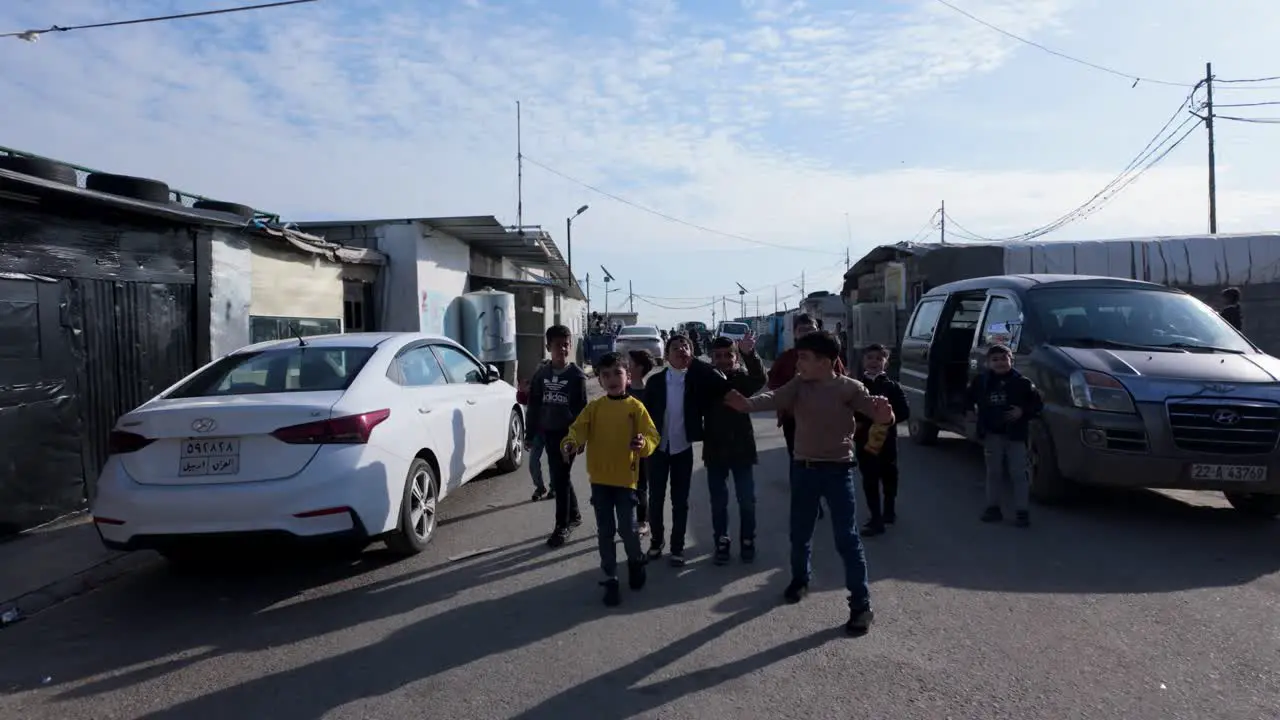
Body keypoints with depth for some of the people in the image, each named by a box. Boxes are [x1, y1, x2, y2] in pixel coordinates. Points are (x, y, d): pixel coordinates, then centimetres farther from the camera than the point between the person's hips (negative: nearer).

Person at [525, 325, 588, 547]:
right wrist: (530, 434, 8)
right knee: (559, 478, 14)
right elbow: (534, 406, 9)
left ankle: (562, 526, 5)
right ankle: (574, 514, 32)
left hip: (568, 433, -4)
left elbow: (581, 409, -6)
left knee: (560, 479, -5)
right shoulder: (541, 374, 5)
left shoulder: (576, 375, -5)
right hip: (549, 432, 4)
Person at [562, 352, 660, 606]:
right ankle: (611, 579, 20)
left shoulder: (636, 407, -3)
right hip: (599, 479, 2)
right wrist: (570, 443, -30)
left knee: (627, 528, -2)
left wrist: (644, 443, -31)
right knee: (605, 532, 8)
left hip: (626, 478, -2)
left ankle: (636, 561, 30)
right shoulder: (594, 407, 4)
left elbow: (652, 435, -8)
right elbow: (578, 428, -8)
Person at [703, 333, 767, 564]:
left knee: (747, 500, 6)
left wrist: (749, 354, -40)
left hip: (742, 447, 0)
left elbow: (760, 379, -25)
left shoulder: (743, 377, -4)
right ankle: (722, 543, 19)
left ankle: (747, 542, 20)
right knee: (718, 501, 8)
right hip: (715, 449, 0)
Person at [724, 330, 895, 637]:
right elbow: (774, 398, -19)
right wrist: (748, 404, -41)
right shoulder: (798, 385, -3)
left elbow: (875, 409, -20)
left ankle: (862, 605, 8)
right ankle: (800, 580, 43)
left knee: (847, 538, -2)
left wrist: (884, 415, -46)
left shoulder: (849, 387, -10)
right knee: (799, 533, 17)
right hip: (804, 468, 4)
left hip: (838, 470, -4)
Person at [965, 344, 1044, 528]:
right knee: (994, 473, 12)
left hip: (1015, 435, -3)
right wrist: (969, 410, 4)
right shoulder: (981, 381, 4)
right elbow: (969, 397, 20)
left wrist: (1023, 412, -15)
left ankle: (1022, 511, 4)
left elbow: (1038, 403, -1)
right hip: (991, 435, 3)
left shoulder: (1022, 382, -4)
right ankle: (993, 507, 21)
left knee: (1019, 474, -1)